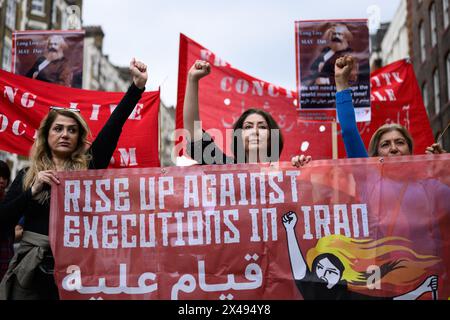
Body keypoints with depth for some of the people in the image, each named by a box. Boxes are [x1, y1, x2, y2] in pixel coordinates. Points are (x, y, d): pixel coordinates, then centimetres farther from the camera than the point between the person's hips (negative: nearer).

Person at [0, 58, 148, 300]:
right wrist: (34, 190, -11)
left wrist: (138, 84, -13)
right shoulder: (27, 176, 9)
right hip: (32, 268, 1)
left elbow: (114, 125, -5)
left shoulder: (89, 166, 5)